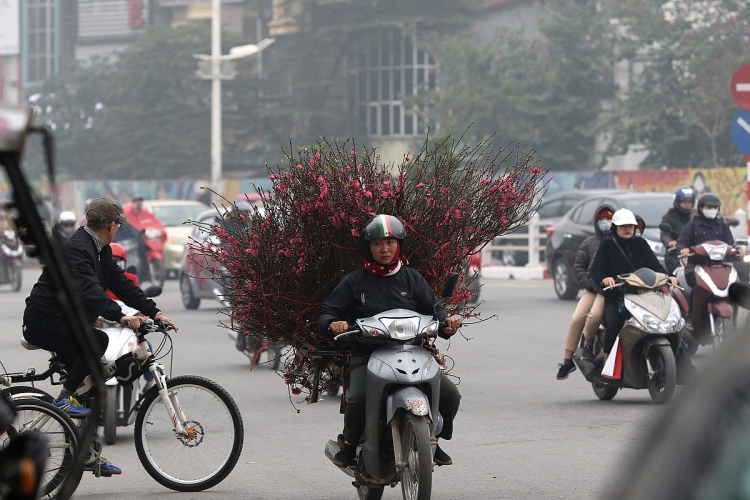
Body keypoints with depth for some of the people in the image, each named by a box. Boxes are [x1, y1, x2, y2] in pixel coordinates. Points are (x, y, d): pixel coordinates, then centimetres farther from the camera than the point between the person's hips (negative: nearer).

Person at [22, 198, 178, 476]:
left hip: (64, 322, 11)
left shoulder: (100, 250, 11)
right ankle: (64, 398, -21)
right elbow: (89, 291, -35)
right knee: (97, 341, -32)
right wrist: (119, 315, -43)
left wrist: (154, 312, 5)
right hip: (43, 322, -11)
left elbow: (121, 283, 12)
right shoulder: (76, 249, -21)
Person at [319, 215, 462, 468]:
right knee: (358, 399, -32)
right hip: (366, 355, -2)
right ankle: (350, 445, -2)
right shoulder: (354, 282, 10)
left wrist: (447, 322, -11)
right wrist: (333, 324, -17)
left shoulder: (412, 279, 15)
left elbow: (433, 309, 11)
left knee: (450, 394, -17)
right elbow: (328, 313, 7)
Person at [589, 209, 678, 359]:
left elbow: (654, 266, 5)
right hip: (614, 298, -3)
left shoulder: (641, 244, 15)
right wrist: (604, 279, -27)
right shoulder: (607, 245, 7)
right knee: (614, 324, -31)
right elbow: (595, 271, -3)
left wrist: (668, 276, -16)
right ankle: (607, 357, -13)